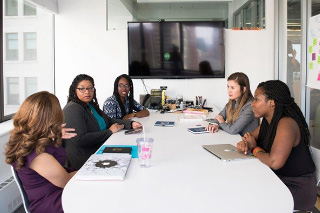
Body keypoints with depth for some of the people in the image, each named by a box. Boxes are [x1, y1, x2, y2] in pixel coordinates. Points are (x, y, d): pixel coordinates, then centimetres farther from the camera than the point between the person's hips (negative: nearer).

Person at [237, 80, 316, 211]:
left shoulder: (286, 124, -25)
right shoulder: (268, 122, 3)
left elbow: (274, 162, -35)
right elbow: (251, 137, 16)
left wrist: (255, 149, -16)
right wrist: (244, 144, -9)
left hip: (297, 189, -8)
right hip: (277, 180, 8)